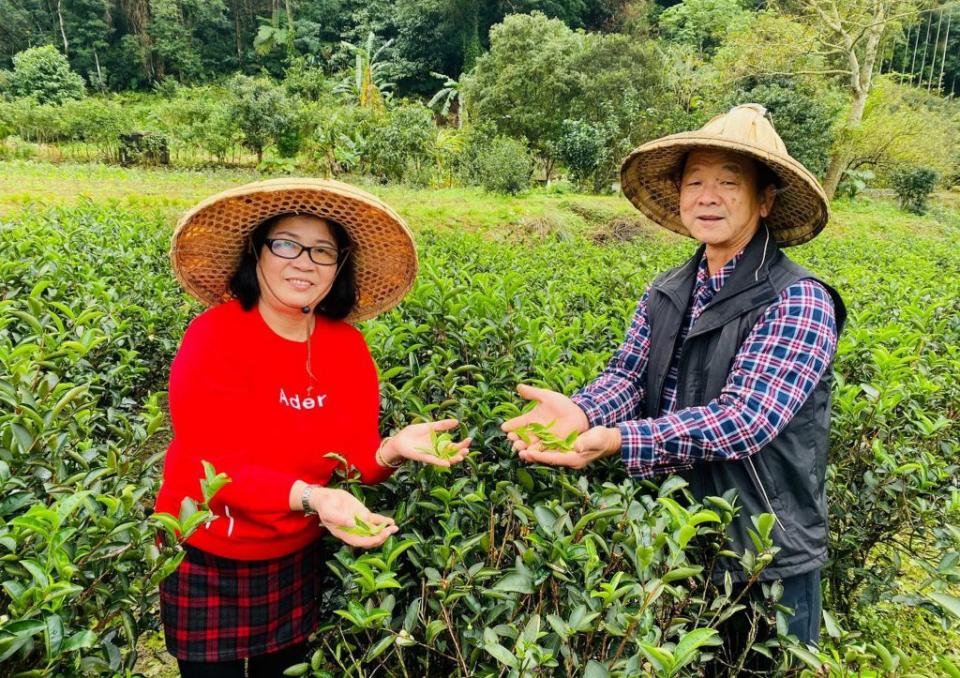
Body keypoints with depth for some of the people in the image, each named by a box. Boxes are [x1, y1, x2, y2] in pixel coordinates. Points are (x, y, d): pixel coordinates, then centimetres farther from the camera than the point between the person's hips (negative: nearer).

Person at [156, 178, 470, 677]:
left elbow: (353, 458, -9)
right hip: (205, 559, -4)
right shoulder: (214, 336, -23)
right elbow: (219, 467, -25)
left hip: (297, 556, 4)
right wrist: (310, 497, -41)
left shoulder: (348, 345, -10)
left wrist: (393, 449, -31)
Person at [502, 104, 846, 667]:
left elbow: (746, 418, -28)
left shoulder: (798, 302, -18)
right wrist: (580, 411, -30)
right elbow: (628, 373, -7)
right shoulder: (667, 293, 2)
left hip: (767, 563, -5)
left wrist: (619, 440, -39)